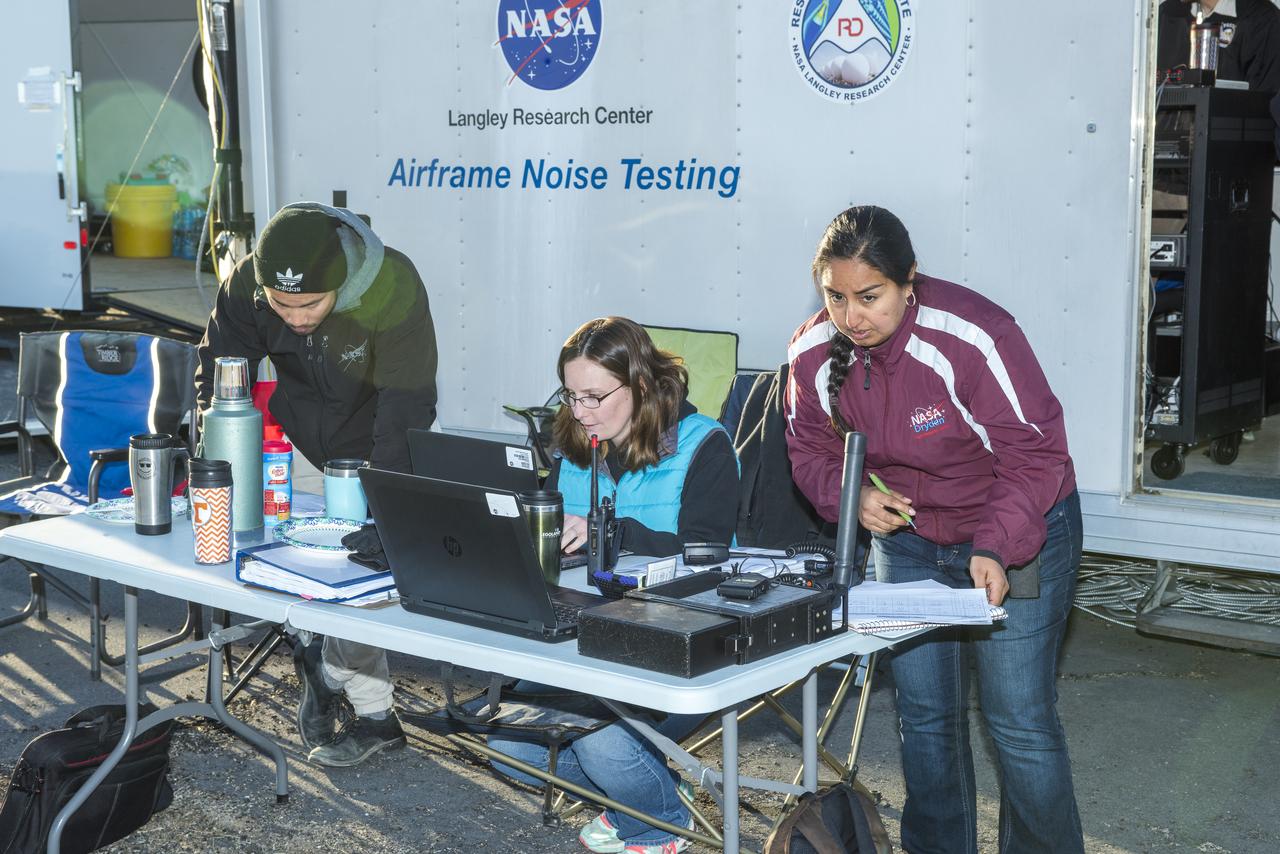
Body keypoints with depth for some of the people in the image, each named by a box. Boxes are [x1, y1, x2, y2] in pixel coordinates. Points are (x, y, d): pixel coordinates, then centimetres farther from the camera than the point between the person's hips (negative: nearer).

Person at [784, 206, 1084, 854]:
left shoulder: (974, 336, -28)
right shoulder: (813, 352, -12)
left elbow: (1033, 453, -24)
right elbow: (811, 447, 3)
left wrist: (996, 547, -35)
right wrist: (850, 495, -18)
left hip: (1017, 538, -5)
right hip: (908, 539, 5)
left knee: (1019, 721, -4)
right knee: (923, 715, 11)